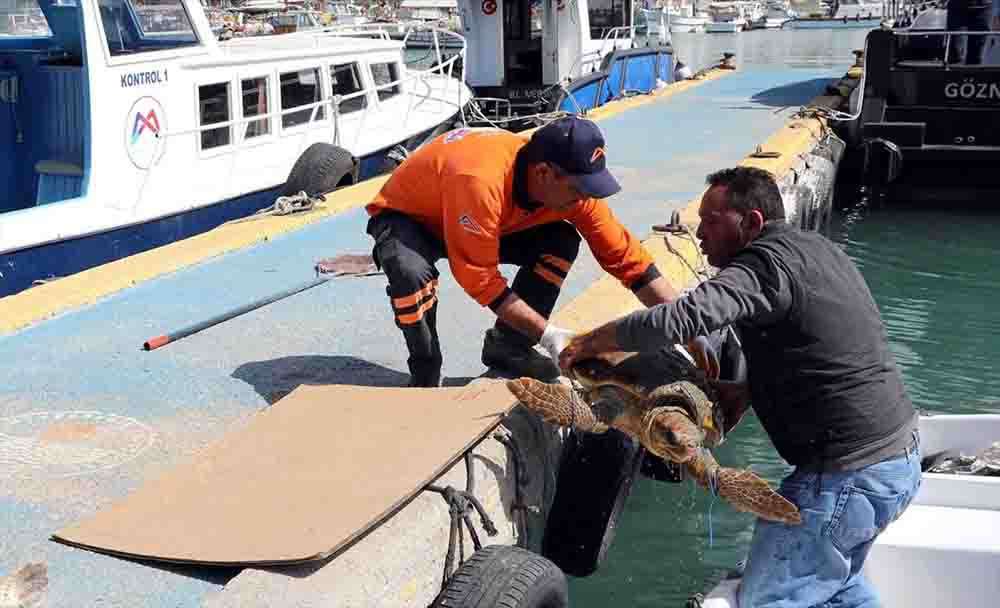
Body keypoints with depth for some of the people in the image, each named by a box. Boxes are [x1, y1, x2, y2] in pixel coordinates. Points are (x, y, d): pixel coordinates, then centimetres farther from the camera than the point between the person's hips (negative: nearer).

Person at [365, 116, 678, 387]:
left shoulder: (572, 183, -21)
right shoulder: (480, 181, -42)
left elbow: (623, 253, -13)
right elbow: (478, 277, -34)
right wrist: (547, 333, -31)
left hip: (483, 220, 6)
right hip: (405, 216, -6)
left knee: (562, 243, -14)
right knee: (413, 275, -38)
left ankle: (508, 346, 3)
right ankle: (426, 378, -11)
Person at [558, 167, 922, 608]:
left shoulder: (767, 262, -18)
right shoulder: (815, 246, 12)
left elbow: (682, 318, -31)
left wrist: (588, 343, -18)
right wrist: (748, 390, 5)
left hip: (850, 475, -10)